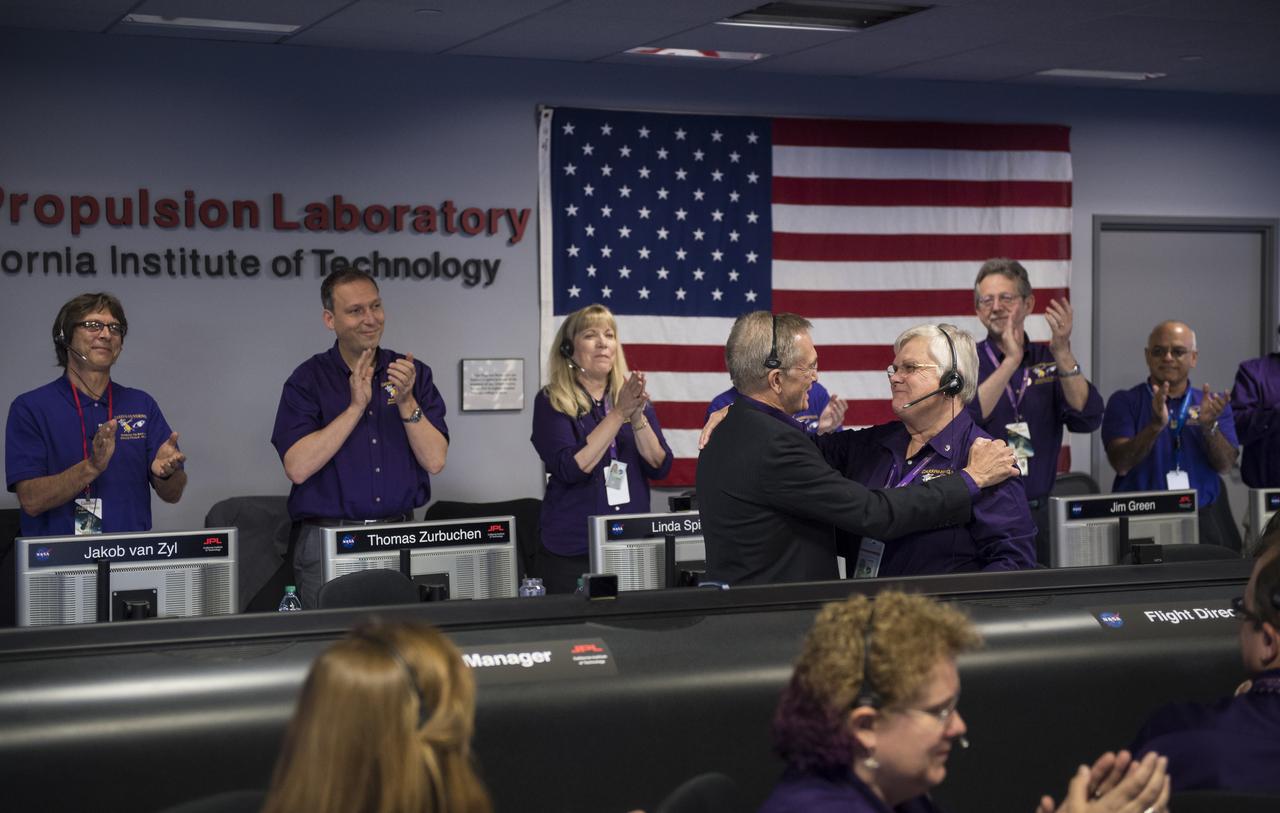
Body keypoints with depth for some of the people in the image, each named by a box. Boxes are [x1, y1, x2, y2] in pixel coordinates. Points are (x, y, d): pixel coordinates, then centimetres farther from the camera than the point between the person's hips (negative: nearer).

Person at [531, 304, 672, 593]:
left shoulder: (634, 397, 8)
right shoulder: (551, 402, -4)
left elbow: (660, 467, 0)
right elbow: (570, 468, -17)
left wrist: (637, 417, -16)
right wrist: (618, 414, -19)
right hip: (573, 551, -3)